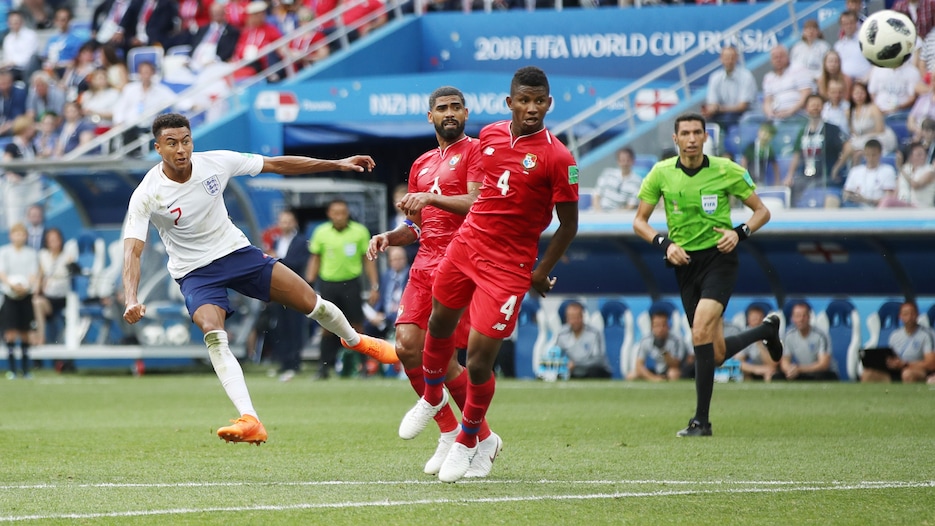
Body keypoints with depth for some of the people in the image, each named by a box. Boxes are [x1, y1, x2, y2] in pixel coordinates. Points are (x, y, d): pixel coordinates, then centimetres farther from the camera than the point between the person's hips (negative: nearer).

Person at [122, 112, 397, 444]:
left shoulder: (215, 163, -13)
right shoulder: (146, 195, -21)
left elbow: (277, 165, -2)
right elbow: (132, 251, -27)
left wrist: (337, 165, -1)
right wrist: (131, 299, -45)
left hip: (236, 251, 3)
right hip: (195, 272, -3)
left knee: (310, 302, 1)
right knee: (213, 334, -29)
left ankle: (355, 340, 35)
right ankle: (250, 422, -36)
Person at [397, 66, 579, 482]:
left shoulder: (557, 158, -16)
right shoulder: (489, 135, 2)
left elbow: (568, 224, -8)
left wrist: (541, 273, -5)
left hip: (509, 266, -6)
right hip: (467, 243, 6)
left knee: (479, 361, -8)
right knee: (439, 324, 22)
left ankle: (468, 440, 18)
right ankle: (432, 398, 53)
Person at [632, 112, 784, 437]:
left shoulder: (726, 170, -4)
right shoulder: (661, 173, 0)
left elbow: (762, 211, 5)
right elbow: (639, 221, 8)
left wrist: (740, 232, -15)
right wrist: (664, 243, -10)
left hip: (719, 257, -4)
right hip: (685, 262, 4)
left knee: (701, 332, -24)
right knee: (717, 354, 5)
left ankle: (701, 420, -16)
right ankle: (767, 329, 37)